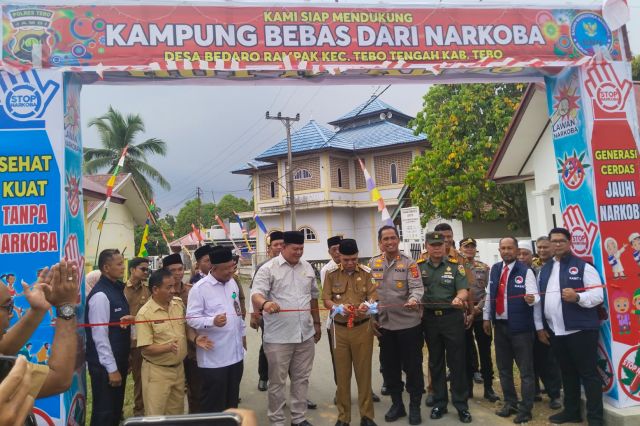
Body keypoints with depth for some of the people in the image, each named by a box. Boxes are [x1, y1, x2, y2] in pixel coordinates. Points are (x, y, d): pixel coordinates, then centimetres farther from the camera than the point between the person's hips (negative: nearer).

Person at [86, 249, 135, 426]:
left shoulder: (117, 289, 7)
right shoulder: (100, 295, -20)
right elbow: (100, 335, -21)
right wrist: (111, 368, -19)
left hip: (119, 360, 8)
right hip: (106, 365, -8)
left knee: (116, 410, 19)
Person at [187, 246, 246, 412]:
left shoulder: (232, 282, 7)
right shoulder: (200, 288, -15)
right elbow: (191, 318, -17)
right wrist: (213, 321, -33)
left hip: (235, 352, 7)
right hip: (214, 357, -6)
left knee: (232, 398, 20)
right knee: (213, 402, 7)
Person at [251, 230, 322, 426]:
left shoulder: (307, 268, 9)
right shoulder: (268, 268, -8)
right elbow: (256, 294, -19)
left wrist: (317, 323, 20)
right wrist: (265, 303, -41)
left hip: (306, 334, 5)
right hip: (278, 336, -5)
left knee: (301, 378, 17)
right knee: (277, 382, 7)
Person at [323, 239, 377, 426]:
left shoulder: (366, 272, -1)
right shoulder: (331, 274, 0)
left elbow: (373, 296, -4)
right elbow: (326, 299, -2)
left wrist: (367, 305, -26)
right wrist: (337, 308, -23)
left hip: (363, 328, 0)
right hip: (339, 329, 1)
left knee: (364, 372, 8)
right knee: (342, 374, 9)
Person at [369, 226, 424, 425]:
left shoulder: (409, 263, -5)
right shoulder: (373, 264, 4)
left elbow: (417, 287, -15)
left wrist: (413, 299, -36)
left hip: (409, 324, -3)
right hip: (384, 324, 4)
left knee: (412, 366, 5)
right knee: (389, 367, 13)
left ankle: (415, 406, 23)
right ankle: (396, 404, 30)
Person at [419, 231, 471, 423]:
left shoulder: (455, 266, -1)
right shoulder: (419, 266, 3)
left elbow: (463, 289, -9)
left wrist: (458, 298, -30)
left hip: (452, 317, -2)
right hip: (430, 318, 2)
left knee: (456, 361, 4)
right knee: (435, 362, 13)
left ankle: (461, 404, 17)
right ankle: (439, 402, 25)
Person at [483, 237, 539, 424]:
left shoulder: (525, 270, -9)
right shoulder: (494, 269, 7)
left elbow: (534, 294, -16)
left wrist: (531, 299, -39)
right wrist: (486, 317, 13)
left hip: (520, 326, -6)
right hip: (499, 325, 6)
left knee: (525, 369, 6)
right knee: (504, 368, 17)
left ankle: (525, 409, 19)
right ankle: (510, 403, 32)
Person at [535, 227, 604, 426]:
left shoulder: (583, 267, -4)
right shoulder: (544, 270, 12)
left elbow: (598, 296, -9)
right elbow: (539, 299, 12)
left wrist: (577, 297, -27)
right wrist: (540, 327, 9)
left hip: (580, 330, -5)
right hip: (555, 332, 5)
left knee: (589, 374, 3)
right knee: (567, 373, 17)